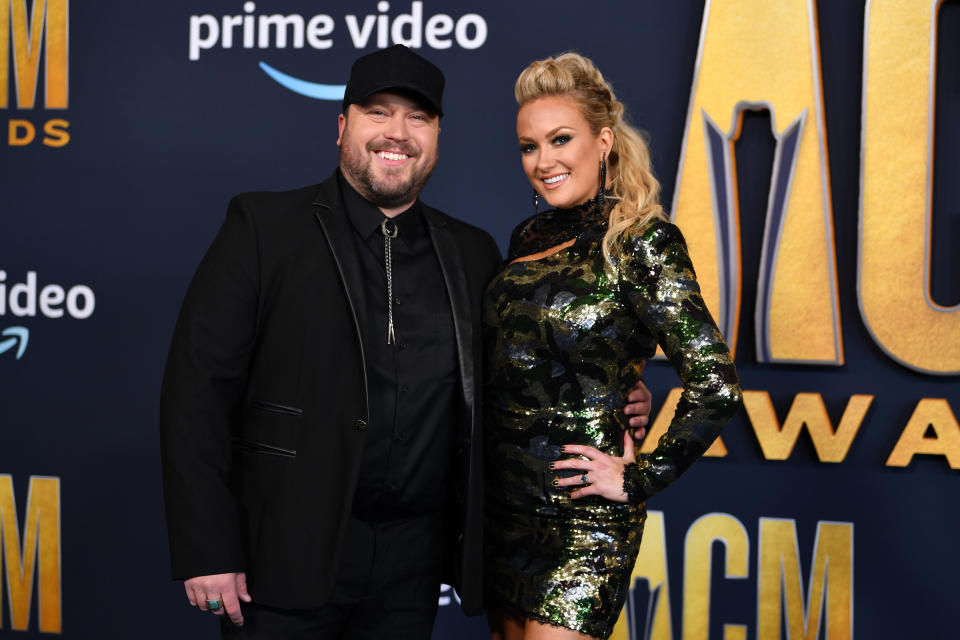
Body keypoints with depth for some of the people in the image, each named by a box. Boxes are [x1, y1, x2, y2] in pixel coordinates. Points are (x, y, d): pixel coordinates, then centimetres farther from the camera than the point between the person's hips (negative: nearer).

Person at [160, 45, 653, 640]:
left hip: (412, 567, 4)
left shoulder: (473, 253, 9)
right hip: (289, 556, -3)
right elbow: (198, 386, -7)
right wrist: (207, 548, -12)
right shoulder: (264, 227, -2)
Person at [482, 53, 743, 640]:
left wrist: (640, 478, -12)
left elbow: (715, 385, -18)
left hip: (582, 511, -7)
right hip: (506, 501, 7)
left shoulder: (640, 242, -12)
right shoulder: (530, 237, 9)